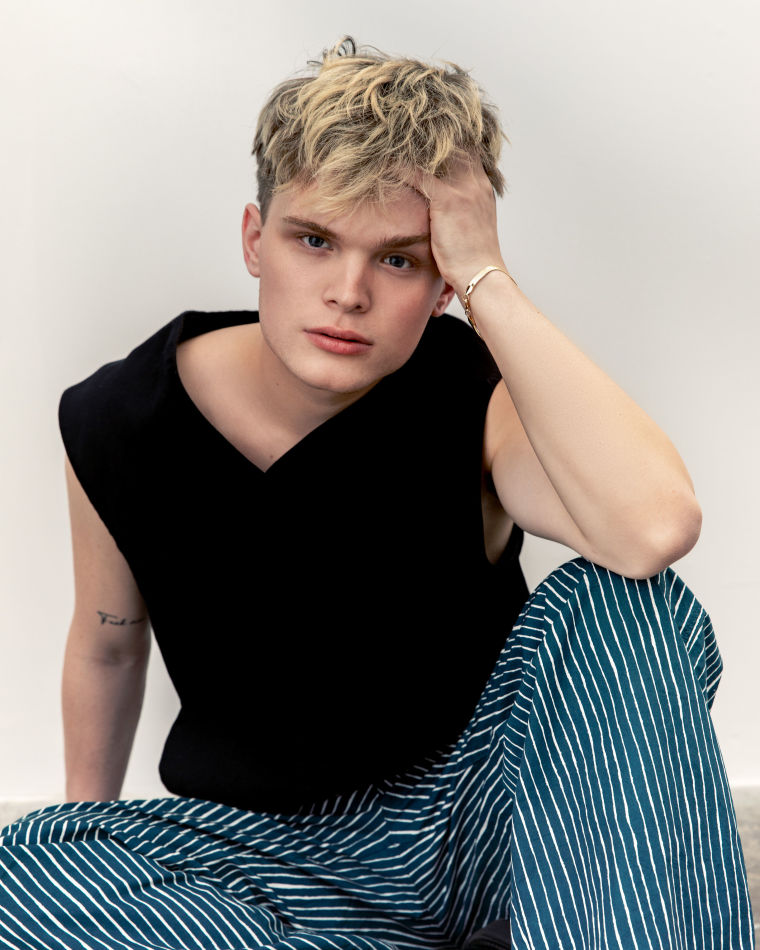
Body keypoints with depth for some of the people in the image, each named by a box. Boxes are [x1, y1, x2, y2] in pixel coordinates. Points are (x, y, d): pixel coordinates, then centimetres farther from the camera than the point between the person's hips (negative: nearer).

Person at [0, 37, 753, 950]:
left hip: (480, 824, -2)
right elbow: (107, 646, 7)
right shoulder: (119, 422, -11)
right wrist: (87, 821, 17)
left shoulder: (476, 399, -18)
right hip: (268, 846, 2)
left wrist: (485, 277, -33)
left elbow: (655, 528, -40)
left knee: (626, 606, -29)